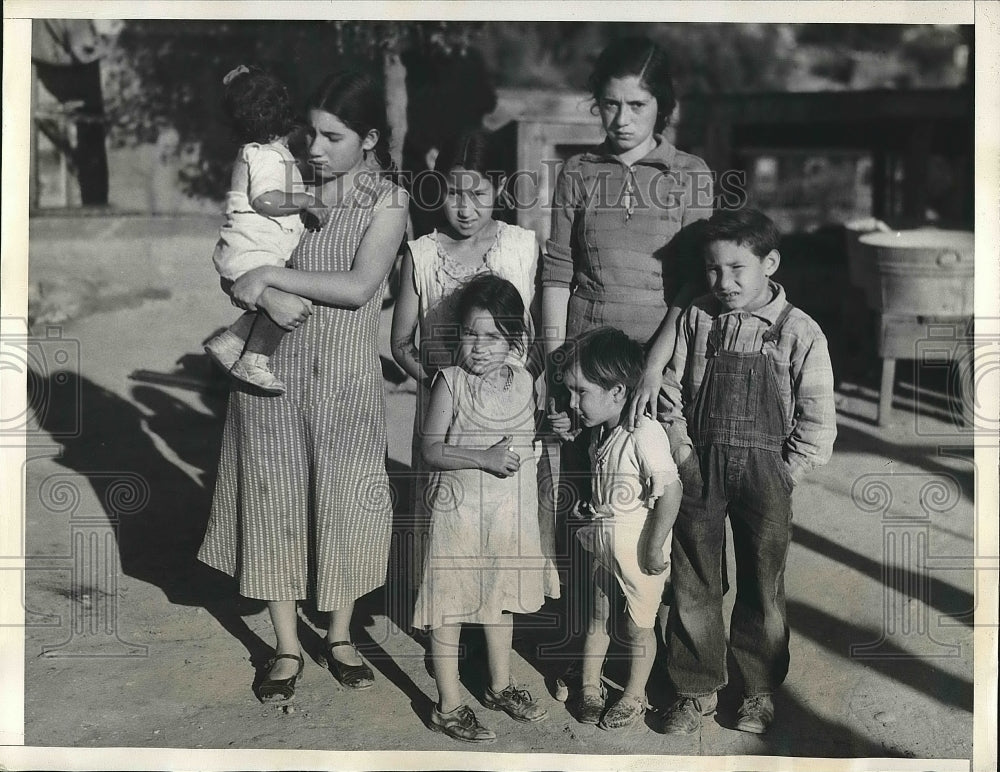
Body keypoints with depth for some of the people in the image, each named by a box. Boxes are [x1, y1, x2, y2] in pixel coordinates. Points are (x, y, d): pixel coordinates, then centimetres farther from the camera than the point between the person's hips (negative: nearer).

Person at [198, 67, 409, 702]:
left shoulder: (388, 201, -6)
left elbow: (359, 286, -18)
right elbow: (239, 268, 0)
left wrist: (269, 274, -18)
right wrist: (268, 297, -22)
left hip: (346, 376, -2)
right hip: (273, 369, 2)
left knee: (345, 500, 8)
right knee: (275, 499, 7)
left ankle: (340, 636, 28)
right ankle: (287, 647, 21)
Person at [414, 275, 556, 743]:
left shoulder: (523, 383, 1)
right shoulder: (451, 382, -13)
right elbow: (431, 450, -16)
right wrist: (484, 458, -25)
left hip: (511, 511, 5)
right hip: (460, 511, -5)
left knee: (501, 600, 20)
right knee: (450, 608, 3)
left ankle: (500, 686, 37)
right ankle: (448, 706, 14)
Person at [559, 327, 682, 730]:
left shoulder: (644, 434, -26)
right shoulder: (599, 432, 1)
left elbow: (670, 489, -27)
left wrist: (655, 549, -22)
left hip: (638, 548, -7)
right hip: (603, 545, 7)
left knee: (638, 625, 11)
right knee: (598, 617, 19)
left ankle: (634, 696, 29)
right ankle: (590, 686, 35)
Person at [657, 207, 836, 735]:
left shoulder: (799, 332, -8)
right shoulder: (695, 321, 0)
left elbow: (817, 418, -5)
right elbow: (672, 390, 7)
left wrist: (787, 473, -8)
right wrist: (681, 445, -2)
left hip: (764, 469, -2)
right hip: (700, 467, 2)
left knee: (762, 586, 11)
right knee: (693, 583, 8)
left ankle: (760, 689, 29)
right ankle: (696, 688, 23)